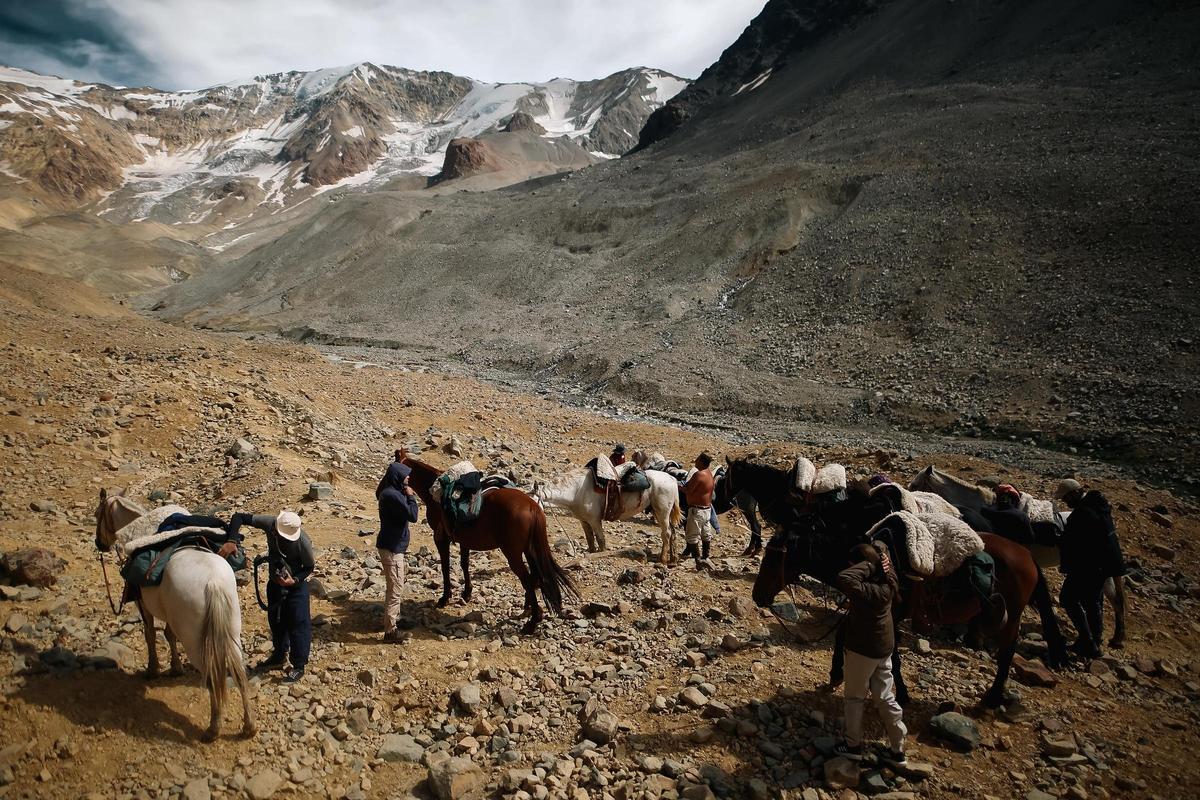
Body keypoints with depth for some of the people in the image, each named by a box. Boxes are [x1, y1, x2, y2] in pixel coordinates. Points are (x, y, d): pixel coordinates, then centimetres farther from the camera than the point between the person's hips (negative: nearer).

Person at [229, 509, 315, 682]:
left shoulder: (303, 543, -33)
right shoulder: (270, 523, -26)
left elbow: (310, 567, -15)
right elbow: (239, 517, -25)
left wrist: (294, 580, -30)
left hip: (296, 584, -5)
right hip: (275, 581, 5)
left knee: (297, 623, -1)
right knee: (275, 620, 19)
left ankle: (299, 666, 12)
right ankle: (279, 657, 40)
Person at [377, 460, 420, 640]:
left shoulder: (390, 492, 9)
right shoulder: (393, 495, -24)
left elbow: (404, 513, 16)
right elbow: (412, 516, -23)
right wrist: (411, 497, -15)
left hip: (393, 545, 11)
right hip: (392, 548, -11)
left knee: (395, 586, 23)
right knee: (395, 588, -3)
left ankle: (394, 619, 38)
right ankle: (390, 631, 4)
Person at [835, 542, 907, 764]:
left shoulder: (870, 591, -32)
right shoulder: (886, 582, -8)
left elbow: (844, 579, -49)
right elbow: (881, 547, 8)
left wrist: (868, 565, -36)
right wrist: (878, 557, -15)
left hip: (863, 650, -8)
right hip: (884, 647, 8)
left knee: (855, 697, 13)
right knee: (885, 698, 19)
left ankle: (853, 745, 29)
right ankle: (897, 750, 29)